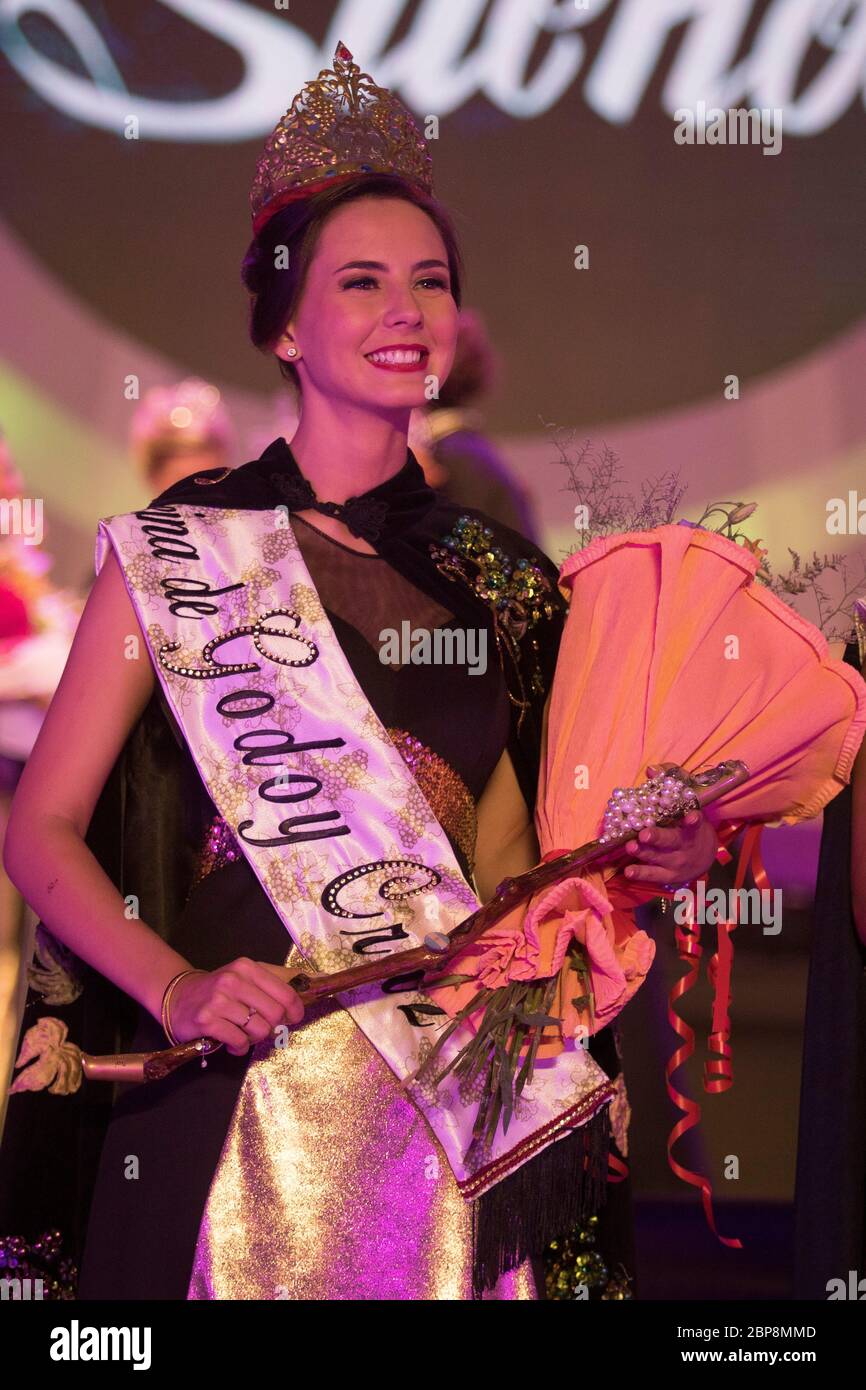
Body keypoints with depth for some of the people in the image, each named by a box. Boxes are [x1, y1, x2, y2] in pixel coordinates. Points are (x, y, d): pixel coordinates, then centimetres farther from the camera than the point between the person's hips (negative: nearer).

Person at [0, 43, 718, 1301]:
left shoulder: (502, 581, 10)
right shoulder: (177, 550, 0)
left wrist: (632, 863, -3)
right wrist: (175, 987, -17)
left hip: (450, 1108, 3)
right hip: (234, 1100, -3)